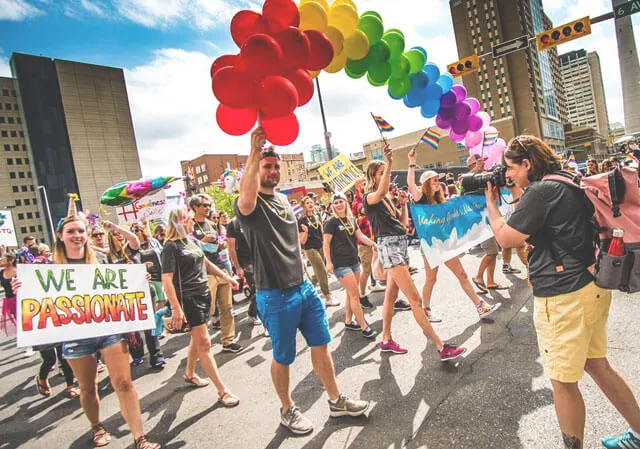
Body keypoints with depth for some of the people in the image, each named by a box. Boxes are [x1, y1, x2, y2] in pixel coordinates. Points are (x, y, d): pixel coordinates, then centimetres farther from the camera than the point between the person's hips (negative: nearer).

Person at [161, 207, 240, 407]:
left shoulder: (193, 240, 10)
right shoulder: (171, 246, -13)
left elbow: (205, 263, 23)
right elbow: (167, 280, -18)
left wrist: (226, 276, 21)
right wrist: (176, 308, -24)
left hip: (204, 293, 8)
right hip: (188, 298, -8)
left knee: (197, 338, 20)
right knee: (204, 343, -6)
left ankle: (189, 374, 42)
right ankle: (222, 391, -1)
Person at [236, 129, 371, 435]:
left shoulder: (283, 199, 13)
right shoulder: (249, 204, -10)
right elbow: (246, 195, -38)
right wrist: (254, 151, -42)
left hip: (304, 287, 7)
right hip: (275, 296, -7)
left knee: (321, 344, 14)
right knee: (283, 358, 9)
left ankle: (336, 401, 31)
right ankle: (287, 410, 31)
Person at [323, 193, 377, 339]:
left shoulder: (351, 220, 10)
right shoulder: (331, 222, -9)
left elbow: (360, 236, 7)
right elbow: (326, 243, -10)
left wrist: (374, 244, -6)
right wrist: (328, 262, -16)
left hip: (354, 261, 7)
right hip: (340, 264, -7)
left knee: (351, 294, 14)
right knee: (355, 295, -7)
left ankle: (348, 321, 28)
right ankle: (364, 327, 1)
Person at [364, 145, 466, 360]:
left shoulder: (388, 199, 18)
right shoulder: (370, 198, -6)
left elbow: (403, 223, 19)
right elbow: (381, 191, -32)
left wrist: (403, 203, 5)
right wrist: (389, 164, -39)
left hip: (401, 244, 9)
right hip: (388, 246, -9)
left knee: (391, 294, 14)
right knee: (415, 299, -10)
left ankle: (386, 340, 25)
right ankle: (441, 347, -8)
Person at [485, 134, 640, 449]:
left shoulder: (540, 191, -17)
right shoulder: (569, 183, 12)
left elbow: (505, 238, -13)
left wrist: (491, 203, -1)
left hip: (564, 298, -10)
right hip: (593, 287, 10)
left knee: (563, 381, 5)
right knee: (597, 364, 25)